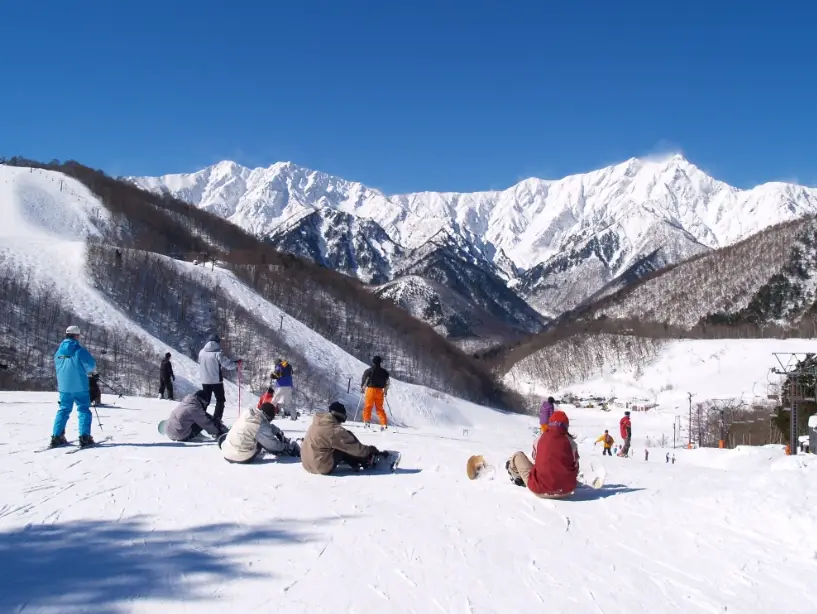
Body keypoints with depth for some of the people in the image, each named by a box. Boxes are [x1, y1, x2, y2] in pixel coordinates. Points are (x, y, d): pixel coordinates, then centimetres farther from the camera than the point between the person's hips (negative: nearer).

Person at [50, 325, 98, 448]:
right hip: (79, 386, -5)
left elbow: (56, 366, 19)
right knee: (83, 410, 2)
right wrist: (91, 370, 10)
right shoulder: (79, 350, -13)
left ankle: (56, 437, 11)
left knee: (64, 410, 15)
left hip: (63, 387, 5)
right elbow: (91, 366, -13)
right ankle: (84, 437, -4)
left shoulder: (58, 351, 6)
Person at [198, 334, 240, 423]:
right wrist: (237, 362, 4)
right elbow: (228, 364, -14)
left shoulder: (201, 352, 0)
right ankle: (216, 420, -2)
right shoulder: (218, 353, -17)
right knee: (220, 400, 8)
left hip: (205, 381, 5)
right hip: (216, 381, -5)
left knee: (205, 400, 19)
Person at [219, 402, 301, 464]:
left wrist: (279, 432, 20)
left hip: (227, 455, 5)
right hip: (245, 459, -5)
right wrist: (287, 447, 7)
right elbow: (273, 444, -9)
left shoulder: (246, 413, 0)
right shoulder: (262, 426, -18)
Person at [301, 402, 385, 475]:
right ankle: (366, 461, 15)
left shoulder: (317, 423, 4)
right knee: (348, 446, -2)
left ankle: (356, 463, 19)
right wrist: (371, 450, 4)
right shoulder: (335, 430, -21)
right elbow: (353, 447, -12)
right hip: (323, 467, -8)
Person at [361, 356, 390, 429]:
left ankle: (367, 422, -2)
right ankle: (384, 424, 2)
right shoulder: (384, 372, 8)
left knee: (367, 407, 6)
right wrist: (385, 390, 29)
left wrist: (362, 388, 13)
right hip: (380, 391, 4)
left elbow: (364, 380, -4)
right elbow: (387, 382, 16)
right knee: (380, 408, 9)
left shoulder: (369, 371, -4)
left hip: (370, 389, -4)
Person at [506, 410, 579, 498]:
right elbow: (575, 467, 7)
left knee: (518, 456, 22)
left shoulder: (540, 438, -3)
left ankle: (516, 476, 49)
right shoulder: (571, 442, -2)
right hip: (567, 490, 2)